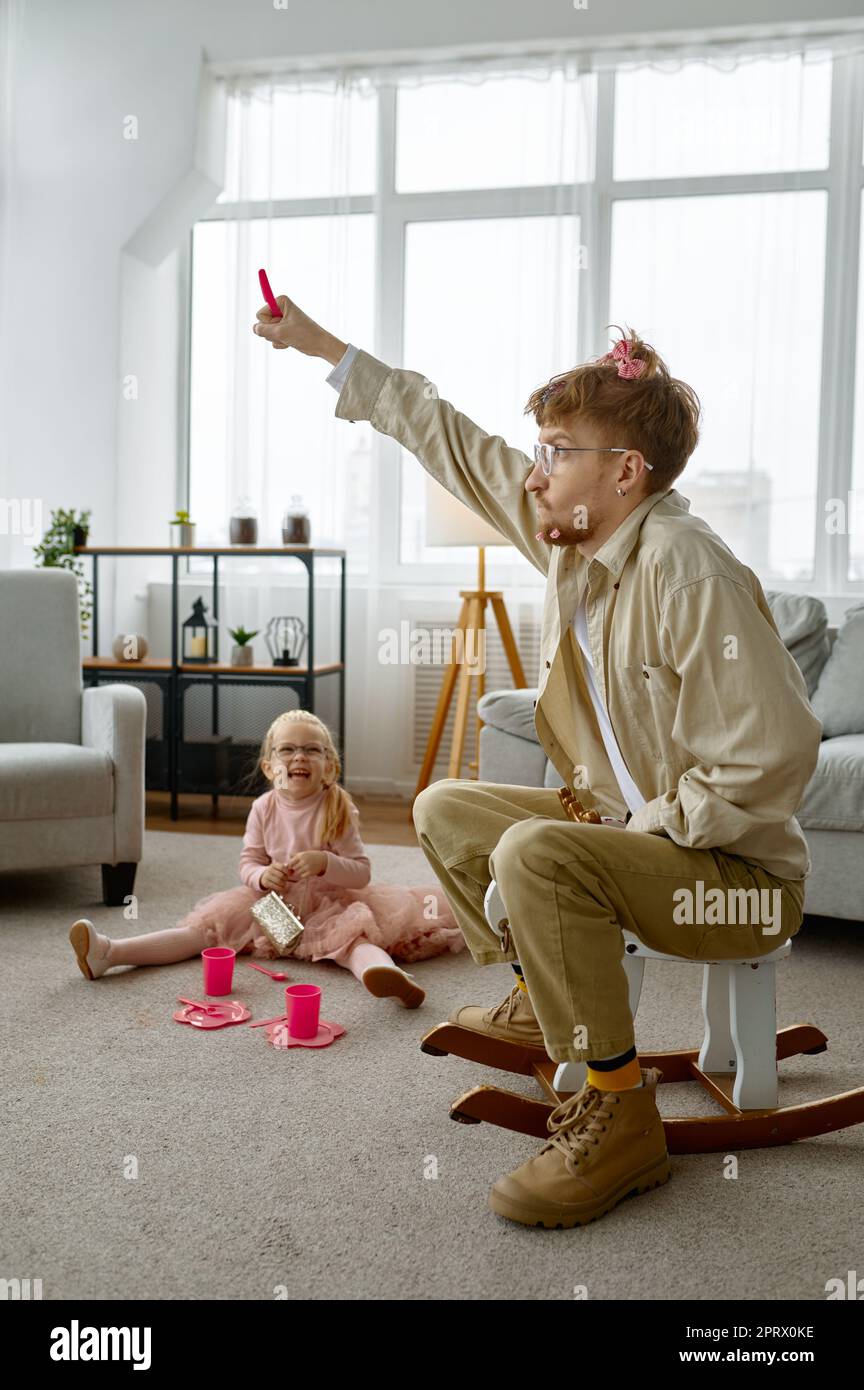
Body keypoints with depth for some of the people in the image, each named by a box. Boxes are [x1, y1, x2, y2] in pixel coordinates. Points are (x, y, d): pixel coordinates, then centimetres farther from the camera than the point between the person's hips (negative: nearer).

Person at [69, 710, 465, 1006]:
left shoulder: (339, 809, -8)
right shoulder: (264, 808, 0)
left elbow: (361, 873, -8)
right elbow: (247, 863, 5)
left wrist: (324, 863, -27)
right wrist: (262, 876, -19)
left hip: (328, 904, -3)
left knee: (353, 931, -35)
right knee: (208, 924, -11)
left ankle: (380, 969, -69)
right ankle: (109, 952, -23)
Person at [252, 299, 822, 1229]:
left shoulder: (683, 569, -27)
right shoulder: (571, 534, -1)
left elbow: (774, 754, -29)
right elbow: (452, 441, 8)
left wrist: (644, 826, -18)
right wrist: (322, 346, 14)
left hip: (740, 871, -9)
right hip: (629, 825, 9)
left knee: (535, 854, -33)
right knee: (446, 810, 16)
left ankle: (620, 1117, -16)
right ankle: (540, 1002, 30)